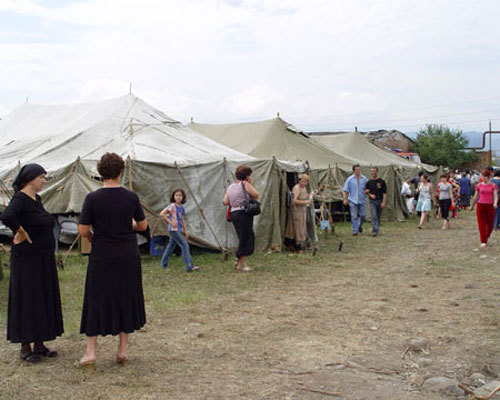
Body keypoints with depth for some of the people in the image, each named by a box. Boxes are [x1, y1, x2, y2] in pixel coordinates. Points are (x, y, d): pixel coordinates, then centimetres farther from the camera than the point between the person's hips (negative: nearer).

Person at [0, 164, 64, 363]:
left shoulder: (36, 199, 12)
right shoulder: (20, 199, -15)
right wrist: (23, 234, -23)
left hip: (43, 258, 9)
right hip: (27, 258, -9)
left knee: (43, 299, 12)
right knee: (26, 299, -1)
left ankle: (39, 345, 21)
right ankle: (25, 348, 9)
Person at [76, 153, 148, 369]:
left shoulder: (93, 198, -11)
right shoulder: (131, 197, -5)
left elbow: (82, 230, -10)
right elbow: (143, 225, 5)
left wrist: (94, 235, 11)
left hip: (101, 258, -2)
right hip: (128, 257, 2)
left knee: (97, 302, 8)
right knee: (126, 300, 13)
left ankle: (90, 353, 8)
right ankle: (122, 351, 19)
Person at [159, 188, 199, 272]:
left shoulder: (181, 207, 12)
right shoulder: (172, 206, -13)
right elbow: (162, 214, -19)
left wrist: (186, 231, 20)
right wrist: (170, 222, -20)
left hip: (178, 230, 9)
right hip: (174, 230, -9)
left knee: (170, 246, 15)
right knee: (185, 246, -12)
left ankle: (163, 265, 26)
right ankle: (189, 267, -13)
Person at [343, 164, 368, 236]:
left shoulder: (364, 179, 6)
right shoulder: (349, 179, 2)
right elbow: (345, 190, 2)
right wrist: (345, 199, -5)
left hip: (362, 200, 2)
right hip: (353, 200, -2)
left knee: (363, 215, 1)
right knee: (354, 216, -3)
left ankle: (360, 225, 29)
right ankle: (355, 230, 3)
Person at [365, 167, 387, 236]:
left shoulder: (382, 181, -1)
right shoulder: (369, 182, 5)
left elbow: (384, 193, -5)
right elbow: (366, 192, 15)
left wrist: (383, 202, -14)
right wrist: (370, 195, -7)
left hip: (380, 201, 0)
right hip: (372, 202, 0)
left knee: (378, 217, 10)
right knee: (374, 217, -12)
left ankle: (375, 230, 24)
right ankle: (374, 231, -16)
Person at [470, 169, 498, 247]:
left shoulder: (493, 185, -1)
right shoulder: (479, 185, 4)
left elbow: (496, 195, -10)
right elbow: (476, 196, 14)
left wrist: (495, 203, -29)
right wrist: (472, 206, 20)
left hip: (490, 206, -1)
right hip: (481, 205, 1)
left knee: (490, 223, 8)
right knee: (482, 224, -3)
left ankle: (487, 236, 39)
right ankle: (483, 242, 1)